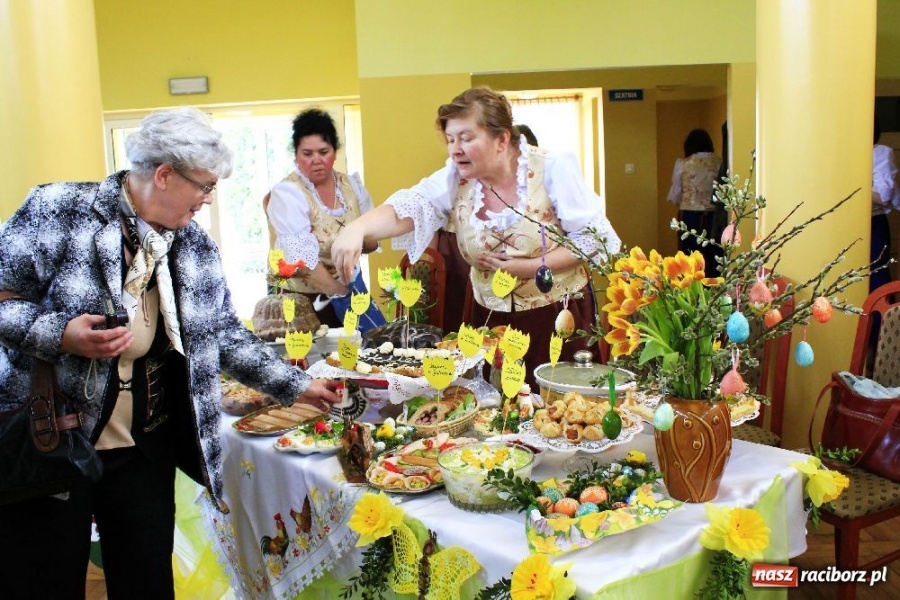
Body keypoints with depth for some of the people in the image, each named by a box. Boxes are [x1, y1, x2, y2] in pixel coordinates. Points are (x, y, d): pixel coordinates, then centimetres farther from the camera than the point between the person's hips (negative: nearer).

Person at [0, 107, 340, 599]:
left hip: (145, 451, 4)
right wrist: (58, 334, -24)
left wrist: (297, 386, 5)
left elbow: (227, 337, 10)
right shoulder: (59, 210, -9)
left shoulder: (196, 249, 6)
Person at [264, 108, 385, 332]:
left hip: (350, 292, 5)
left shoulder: (351, 185, 3)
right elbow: (302, 260, -23)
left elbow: (372, 242, 6)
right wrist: (340, 292, -22)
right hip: (304, 302, -5)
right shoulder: (286, 193, -13)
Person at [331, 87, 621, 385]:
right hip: (492, 319, 3)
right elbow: (407, 209, -19)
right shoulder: (454, 179, -4)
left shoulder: (552, 169, -11)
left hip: (559, 316, -2)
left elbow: (593, 238, -10)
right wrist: (357, 228, -39)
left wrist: (530, 267, -19)